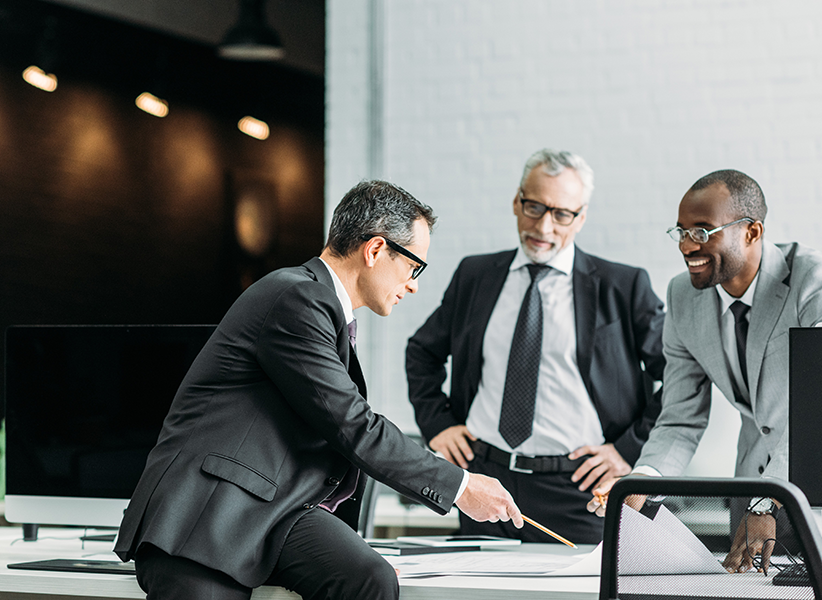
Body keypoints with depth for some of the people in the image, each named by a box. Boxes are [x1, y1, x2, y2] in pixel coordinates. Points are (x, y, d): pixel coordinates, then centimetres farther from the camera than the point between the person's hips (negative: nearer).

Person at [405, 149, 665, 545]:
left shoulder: (624, 288, 2)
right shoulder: (475, 276, 12)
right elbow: (423, 352, 25)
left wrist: (630, 450, -4)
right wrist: (436, 422, 11)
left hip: (575, 489, -3)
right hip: (485, 480, 3)